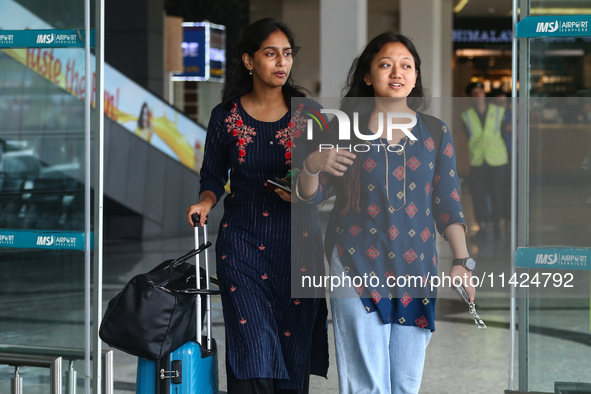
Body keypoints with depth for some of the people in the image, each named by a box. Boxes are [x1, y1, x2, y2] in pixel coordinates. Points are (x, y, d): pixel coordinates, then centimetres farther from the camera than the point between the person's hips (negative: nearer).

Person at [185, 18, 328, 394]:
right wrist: (205, 202, -10)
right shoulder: (226, 116, 0)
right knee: (255, 350, -11)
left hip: (298, 242, 1)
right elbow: (213, 176, 10)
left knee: (294, 353, 2)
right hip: (243, 241, -1)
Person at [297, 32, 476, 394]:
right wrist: (312, 166, -15)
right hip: (357, 266, -2)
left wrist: (462, 261, 0)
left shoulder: (435, 133, 8)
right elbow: (310, 196, 6)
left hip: (416, 267, 2)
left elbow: (448, 204, 9)